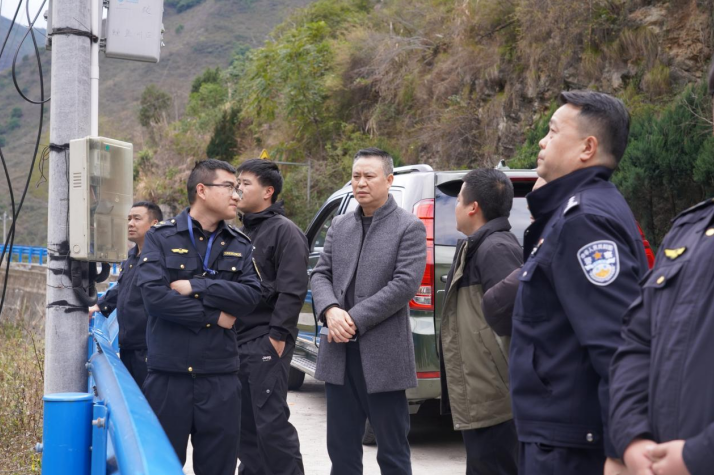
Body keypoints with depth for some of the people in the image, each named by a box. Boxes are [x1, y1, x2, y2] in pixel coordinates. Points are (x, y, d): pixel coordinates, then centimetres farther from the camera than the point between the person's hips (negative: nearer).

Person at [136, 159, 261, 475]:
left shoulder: (239, 245, 10)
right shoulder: (161, 237, 0)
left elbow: (251, 296, -5)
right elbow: (153, 295, -14)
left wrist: (195, 287, -13)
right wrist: (215, 316, -10)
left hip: (220, 376, 3)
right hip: (168, 373, -3)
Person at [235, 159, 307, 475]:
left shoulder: (284, 231, -7)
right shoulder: (243, 233, 18)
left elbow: (292, 290, -15)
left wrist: (277, 336, -19)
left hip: (266, 342, -8)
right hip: (237, 340, 8)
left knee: (271, 423, -8)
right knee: (244, 422, 12)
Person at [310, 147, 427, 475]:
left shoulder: (409, 227, -4)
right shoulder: (339, 227, 13)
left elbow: (405, 283, -13)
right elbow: (321, 274, 9)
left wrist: (355, 319, -16)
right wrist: (331, 310, -12)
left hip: (383, 356, -5)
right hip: (339, 355, 5)